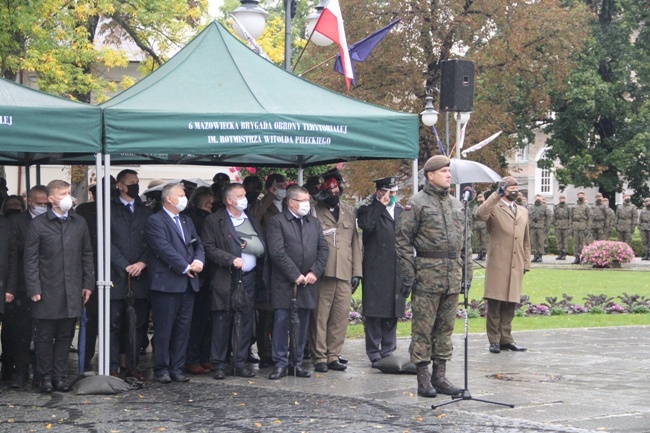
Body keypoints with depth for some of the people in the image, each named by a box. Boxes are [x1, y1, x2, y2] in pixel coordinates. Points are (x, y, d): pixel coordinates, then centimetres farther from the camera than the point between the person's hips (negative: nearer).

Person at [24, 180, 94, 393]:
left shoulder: (79, 223, 9)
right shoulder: (38, 224, -2)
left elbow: (87, 255, 13)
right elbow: (31, 259, -3)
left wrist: (88, 283, 6)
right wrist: (34, 289, -9)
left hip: (72, 292, 3)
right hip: (47, 292, -3)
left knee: (65, 335, 7)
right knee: (45, 336, 3)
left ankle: (59, 376, 15)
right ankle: (46, 377, 11)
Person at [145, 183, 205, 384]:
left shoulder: (187, 221, 19)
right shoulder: (155, 221, -7)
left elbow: (198, 244, 15)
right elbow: (164, 249, -15)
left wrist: (198, 261, -7)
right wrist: (185, 267, -13)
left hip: (188, 284, 7)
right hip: (166, 283, -7)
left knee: (183, 328, 8)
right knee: (164, 329, -1)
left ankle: (176, 368, 14)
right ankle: (161, 369, 6)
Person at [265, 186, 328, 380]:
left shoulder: (314, 222, 15)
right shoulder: (277, 222, -4)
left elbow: (323, 249, 11)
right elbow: (277, 252, -12)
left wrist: (315, 272, -3)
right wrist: (296, 275, -13)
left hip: (307, 283, 5)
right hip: (284, 284, -5)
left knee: (302, 324, 7)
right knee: (282, 322, -5)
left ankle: (297, 363, 14)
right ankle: (280, 364, 1)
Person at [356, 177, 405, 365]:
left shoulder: (401, 211, 17)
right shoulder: (369, 210, 0)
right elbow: (365, 224, -22)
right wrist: (380, 204, -16)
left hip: (396, 270, 5)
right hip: (375, 270, -5)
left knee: (392, 313, 9)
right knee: (374, 312, -4)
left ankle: (388, 351, 16)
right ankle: (374, 353, 1)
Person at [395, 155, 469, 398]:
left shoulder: (456, 205, 16)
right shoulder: (417, 203, -4)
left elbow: (465, 240, 21)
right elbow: (402, 239, -7)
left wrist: (467, 269, 14)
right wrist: (407, 273, -11)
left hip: (453, 276, 6)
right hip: (427, 274, -6)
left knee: (446, 327, 9)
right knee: (423, 327, -3)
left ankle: (440, 375, 16)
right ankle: (423, 378, 2)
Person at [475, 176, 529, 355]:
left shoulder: (523, 211, 21)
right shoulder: (494, 208, 3)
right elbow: (480, 214, -22)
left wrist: (526, 263, 16)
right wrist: (497, 195, -22)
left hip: (516, 265, 5)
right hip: (498, 264, -5)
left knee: (510, 304, 6)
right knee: (495, 303, -5)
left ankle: (506, 339, 13)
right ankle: (494, 340, 0)